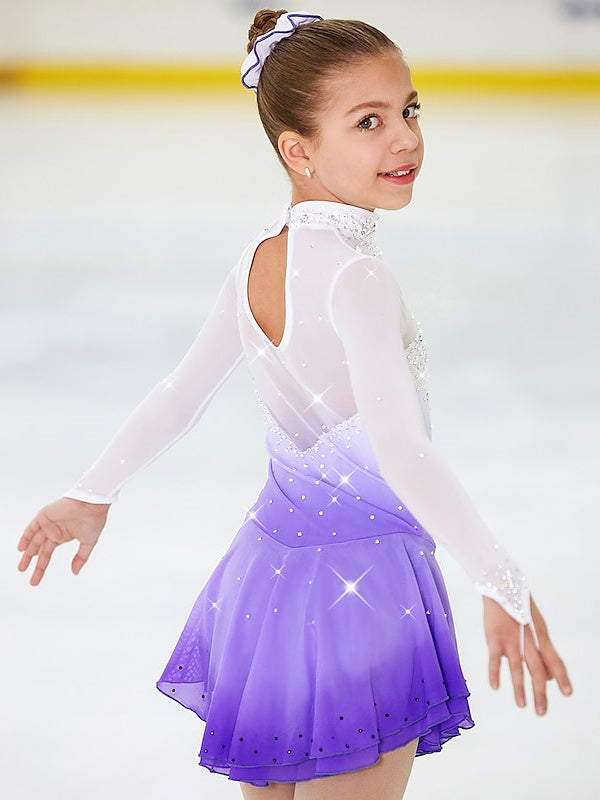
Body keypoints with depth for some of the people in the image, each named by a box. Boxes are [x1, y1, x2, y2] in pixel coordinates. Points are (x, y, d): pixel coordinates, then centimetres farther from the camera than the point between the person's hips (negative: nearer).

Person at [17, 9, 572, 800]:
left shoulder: (257, 263, 2)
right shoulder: (356, 277, -22)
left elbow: (179, 396, 13)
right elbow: (400, 449, -33)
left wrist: (93, 494, 28)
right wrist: (504, 586, -33)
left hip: (268, 559, 8)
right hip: (360, 579, -8)